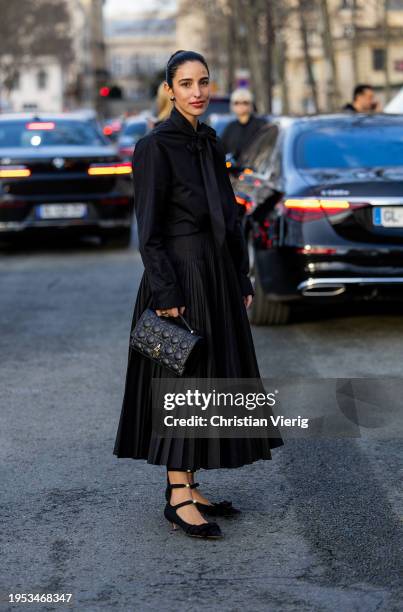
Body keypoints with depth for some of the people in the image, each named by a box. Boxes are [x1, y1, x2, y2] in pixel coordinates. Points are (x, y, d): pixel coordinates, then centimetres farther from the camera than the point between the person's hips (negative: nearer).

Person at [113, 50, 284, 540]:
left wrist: (241, 281, 13)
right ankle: (178, 497, 6)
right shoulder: (155, 146, -11)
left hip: (216, 278, 8)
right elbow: (148, 228, -14)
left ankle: (189, 488, 20)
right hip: (180, 279, -8)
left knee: (212, 380, 11)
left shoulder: (210, 143, 12)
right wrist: (165, 294, -19)